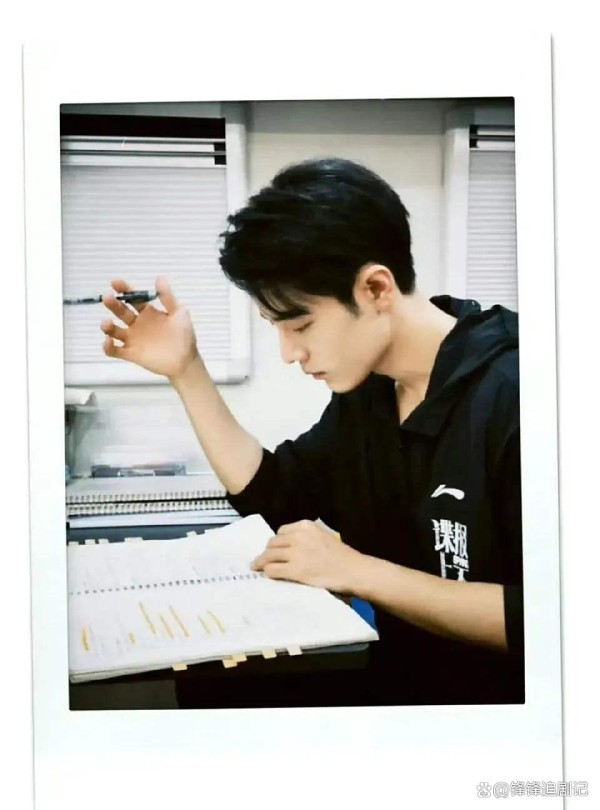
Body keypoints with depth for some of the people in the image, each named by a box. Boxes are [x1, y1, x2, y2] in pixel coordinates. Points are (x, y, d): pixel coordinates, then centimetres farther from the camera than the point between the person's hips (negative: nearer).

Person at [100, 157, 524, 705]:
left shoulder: (512, 395, -23)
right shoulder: (366, 393, 4)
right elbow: (269, 492, 13)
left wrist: (355, 571, -23)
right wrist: (185, 371, 3)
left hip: (502, 692, -7)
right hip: (397, 685, 7)